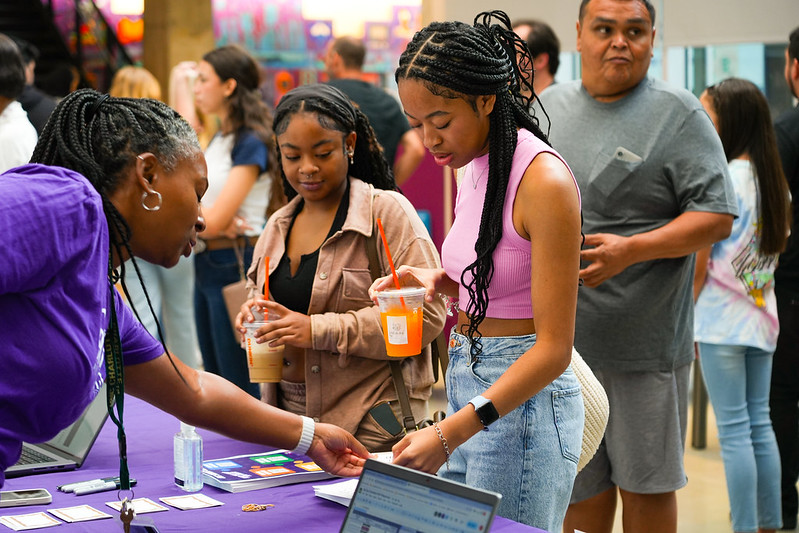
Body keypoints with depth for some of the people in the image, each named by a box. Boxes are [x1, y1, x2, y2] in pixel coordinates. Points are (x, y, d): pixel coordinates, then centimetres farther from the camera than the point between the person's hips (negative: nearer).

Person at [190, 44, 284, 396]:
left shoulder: (250, 143, -14)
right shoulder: (219, 139, 13)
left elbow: (213, 221, -20)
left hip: (236, 265, -9)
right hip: (206, 264, 9)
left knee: (241, 386, -2)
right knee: (215, 379, 16)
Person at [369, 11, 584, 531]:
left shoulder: (543, 180, -18)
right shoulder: (476, 168, 8)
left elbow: (554, 348, -20)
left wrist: (450, 432, -26)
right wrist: (436, 280, 3)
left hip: (523, 403, -8)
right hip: (467, 384, 8)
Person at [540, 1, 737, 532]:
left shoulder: (679, 114, -6)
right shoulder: (547, 107, 10)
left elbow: (717, 216, -11)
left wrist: (630, 250, -21)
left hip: (643, 343, -4)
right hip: (558, 337, 4)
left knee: (646, 482, 7)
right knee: (580, 482, 13)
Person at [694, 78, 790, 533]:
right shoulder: (774, 180, 9)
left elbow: (699, 265, -11)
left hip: (722, 320, -8)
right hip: (761, 317, 8)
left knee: (734, 430, -4)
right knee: (760, 423, 12)